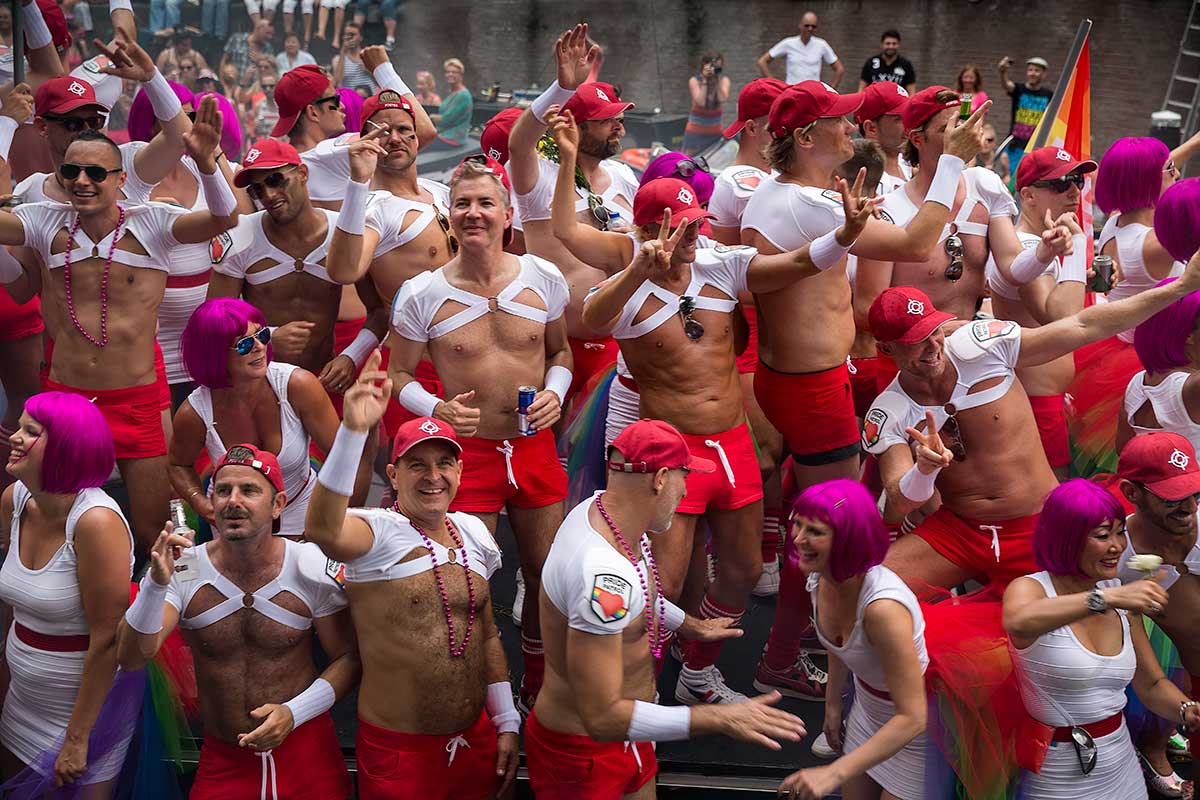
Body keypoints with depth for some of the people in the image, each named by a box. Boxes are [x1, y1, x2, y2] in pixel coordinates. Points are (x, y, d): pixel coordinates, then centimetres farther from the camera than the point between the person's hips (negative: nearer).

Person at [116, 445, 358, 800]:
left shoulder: (314, 570, -10)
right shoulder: (183, 570, -8)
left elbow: (349, 658, -3)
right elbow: (132, 659, -16)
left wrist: (294, 713, -17)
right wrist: (156, 583, -31)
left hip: (305, 753, 0)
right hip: (222, 761, 1)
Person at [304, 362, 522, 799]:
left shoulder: (473, 533, 6)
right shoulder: (377, 532, -13)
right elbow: (324, 530, -38)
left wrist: (506, 723, 13)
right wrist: (353, 430, -48)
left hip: (476, 740, 5)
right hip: (398, 750, -5)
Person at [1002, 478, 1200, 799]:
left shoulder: (1122, 602, 2)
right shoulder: (1029, 589, -16)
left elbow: (1152, 685, 10)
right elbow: (1018, 622, -41)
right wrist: (1107, 598, -47)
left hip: (1123, 769, 6)